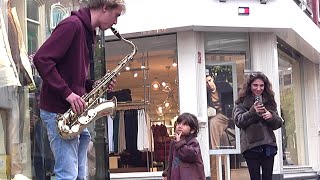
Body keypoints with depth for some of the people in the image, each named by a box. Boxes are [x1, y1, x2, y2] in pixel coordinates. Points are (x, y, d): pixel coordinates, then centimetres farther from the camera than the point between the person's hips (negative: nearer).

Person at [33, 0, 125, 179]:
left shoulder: (87, 33, 17)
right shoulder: (72, 24, -12)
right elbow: (41, 59, -21)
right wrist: (67, 93, -23)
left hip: (74, 111, 10)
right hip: (58, 111, -9)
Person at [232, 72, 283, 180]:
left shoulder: (269, 101, 14)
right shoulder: (241, 102, 4)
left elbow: (278, 123, 12)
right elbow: (238, 121, -8)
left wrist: (271, 116, -10)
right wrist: (253, 112, -22)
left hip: (268, 145, 3)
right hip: (251, 146, -3)